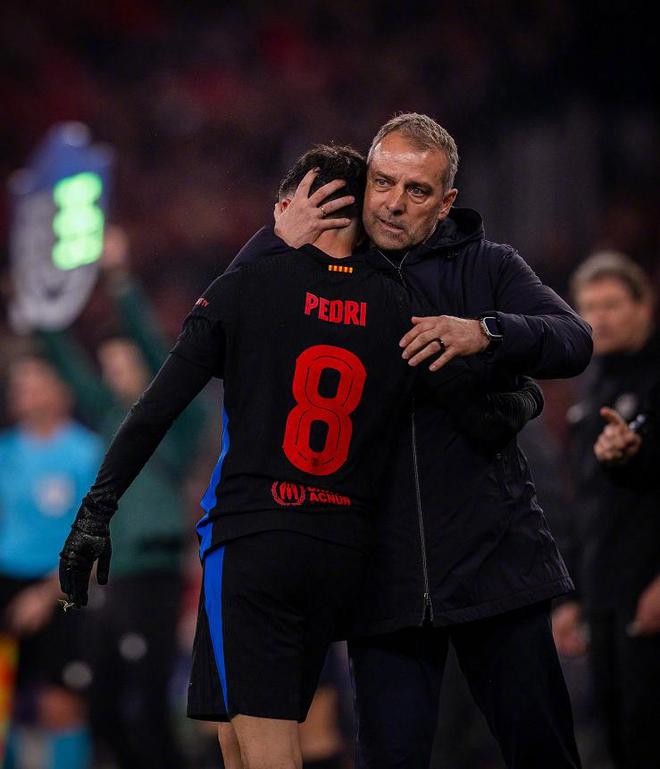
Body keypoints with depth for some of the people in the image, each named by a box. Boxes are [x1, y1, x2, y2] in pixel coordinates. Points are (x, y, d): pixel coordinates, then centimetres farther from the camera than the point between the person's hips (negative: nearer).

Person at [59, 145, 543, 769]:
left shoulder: (242, 290, 0)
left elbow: (153, 414, -4)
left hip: (250, 540, -4)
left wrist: (95, 513, 0)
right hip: (343, 553, 4)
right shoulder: (402, 308, 6)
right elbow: (485, 424, 5)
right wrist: (526, 399, 28)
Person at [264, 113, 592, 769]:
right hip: (384, 570, 0)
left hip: (495, 558, 0)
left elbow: (574, 340, -4)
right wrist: (276, 246, -8)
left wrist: (484, 334, -23)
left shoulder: (486, 266, 11)